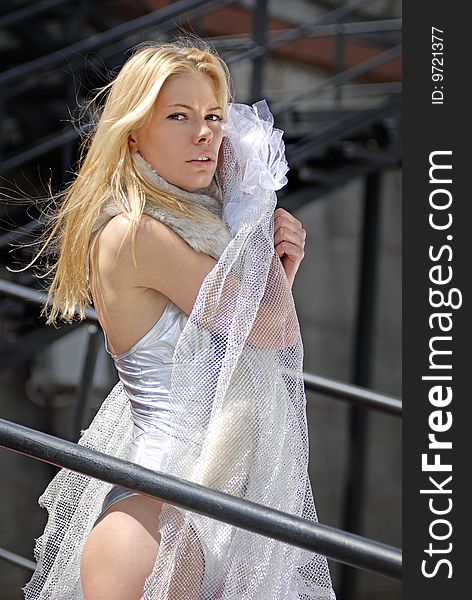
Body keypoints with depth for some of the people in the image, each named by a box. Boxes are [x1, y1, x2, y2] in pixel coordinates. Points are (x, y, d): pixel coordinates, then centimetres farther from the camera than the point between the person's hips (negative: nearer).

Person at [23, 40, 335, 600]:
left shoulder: (199, 220, 11)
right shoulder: (132, 233, -16)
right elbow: (274, 330, -14)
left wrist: (281, 269, -4)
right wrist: (257, 211, -1)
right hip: (165, 503, -9)